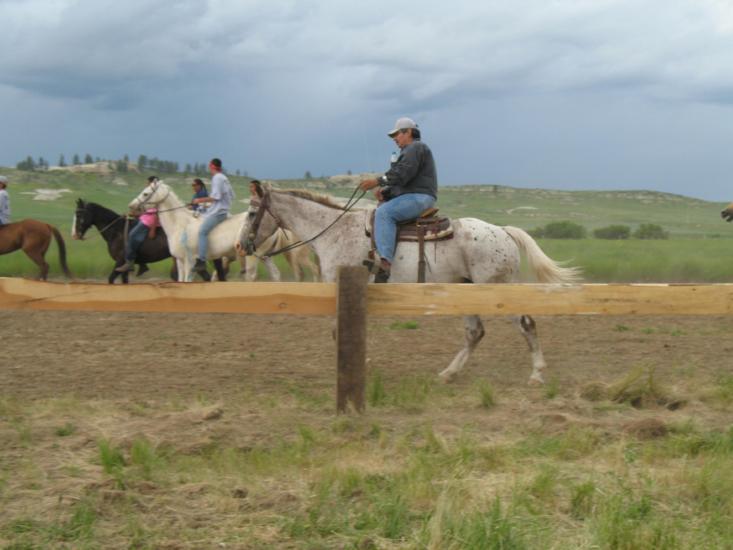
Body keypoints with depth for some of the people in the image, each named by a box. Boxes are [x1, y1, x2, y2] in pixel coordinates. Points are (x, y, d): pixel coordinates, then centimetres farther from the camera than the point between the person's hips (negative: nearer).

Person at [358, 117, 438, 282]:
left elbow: (402, 174, -20)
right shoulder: (408, 151, 27)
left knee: (384, 212, -30)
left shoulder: (416, 148, -6)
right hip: (410, 197, 11)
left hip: (420, 198, -11)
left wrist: (377, 182, -21)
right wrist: (385, 191, 5)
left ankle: (385, 262, -43)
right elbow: (400, 181, 24)